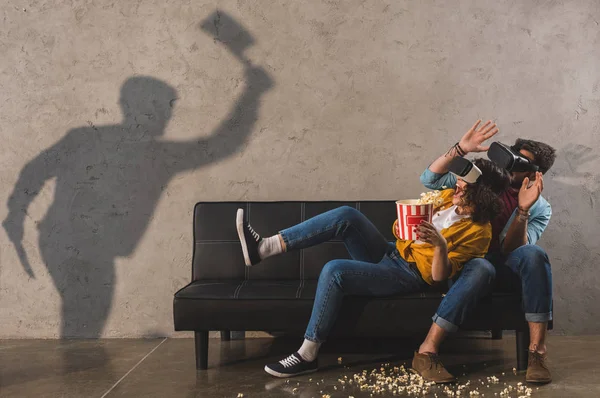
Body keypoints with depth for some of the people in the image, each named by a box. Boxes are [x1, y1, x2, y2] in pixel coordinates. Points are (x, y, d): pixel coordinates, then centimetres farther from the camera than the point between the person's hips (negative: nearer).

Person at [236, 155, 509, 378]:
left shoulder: (479, 231, -12)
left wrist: (441, 244, -36)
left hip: (410, 275, -8)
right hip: (390, 254, 8)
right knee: (347, 215, -18)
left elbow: (440, 275, -18)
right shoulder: (448, 196, 8)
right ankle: (263, 248, -25)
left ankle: (307, 355, -19)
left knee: (334, 271, -30)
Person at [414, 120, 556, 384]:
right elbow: (430, 179, -5)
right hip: (468, 260, -1)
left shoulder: (540, 209, 2)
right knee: (481, 268, -38)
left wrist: (523, 210, -27)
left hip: (506, 267, 1)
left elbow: (512, 250, -13)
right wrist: (461, 149, -16)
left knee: (534, 254, -32)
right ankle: (426, 352, -40)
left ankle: (537, 351, -34)